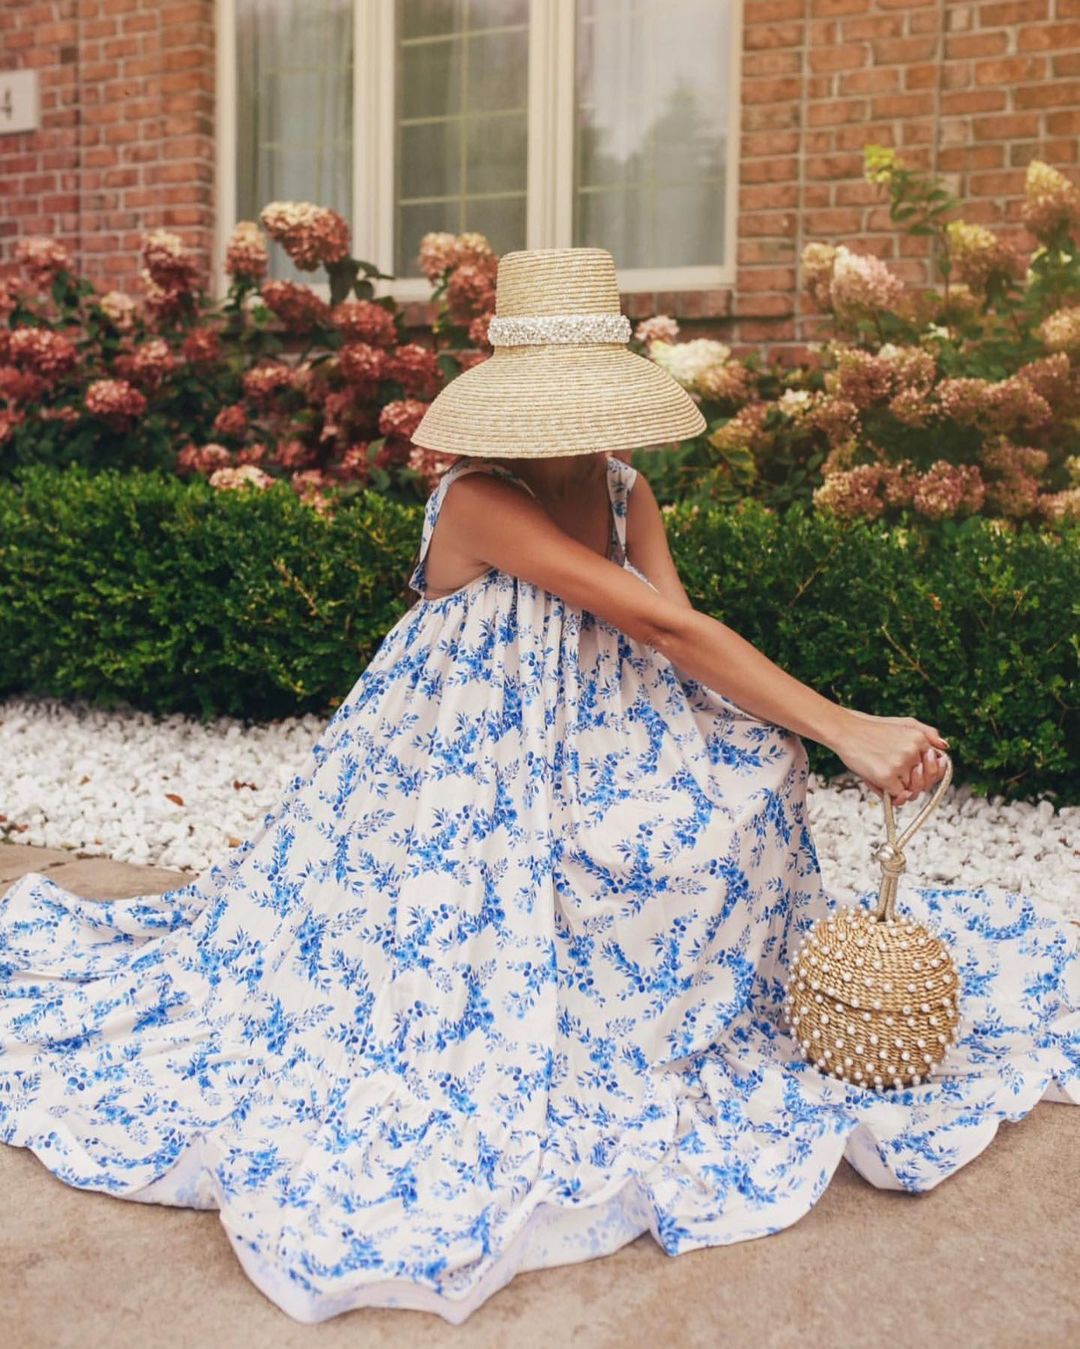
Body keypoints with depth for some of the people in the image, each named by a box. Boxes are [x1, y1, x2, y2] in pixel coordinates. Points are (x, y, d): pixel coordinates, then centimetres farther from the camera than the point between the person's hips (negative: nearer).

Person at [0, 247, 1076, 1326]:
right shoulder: (478, 500, -26)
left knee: (743, 776, -13)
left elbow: (677, 646, -14)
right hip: (460, 773, -6)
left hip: (585, 747, 7)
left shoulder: (624, 493, -3)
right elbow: (664, 626, -33)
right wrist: (843, 729, -34)